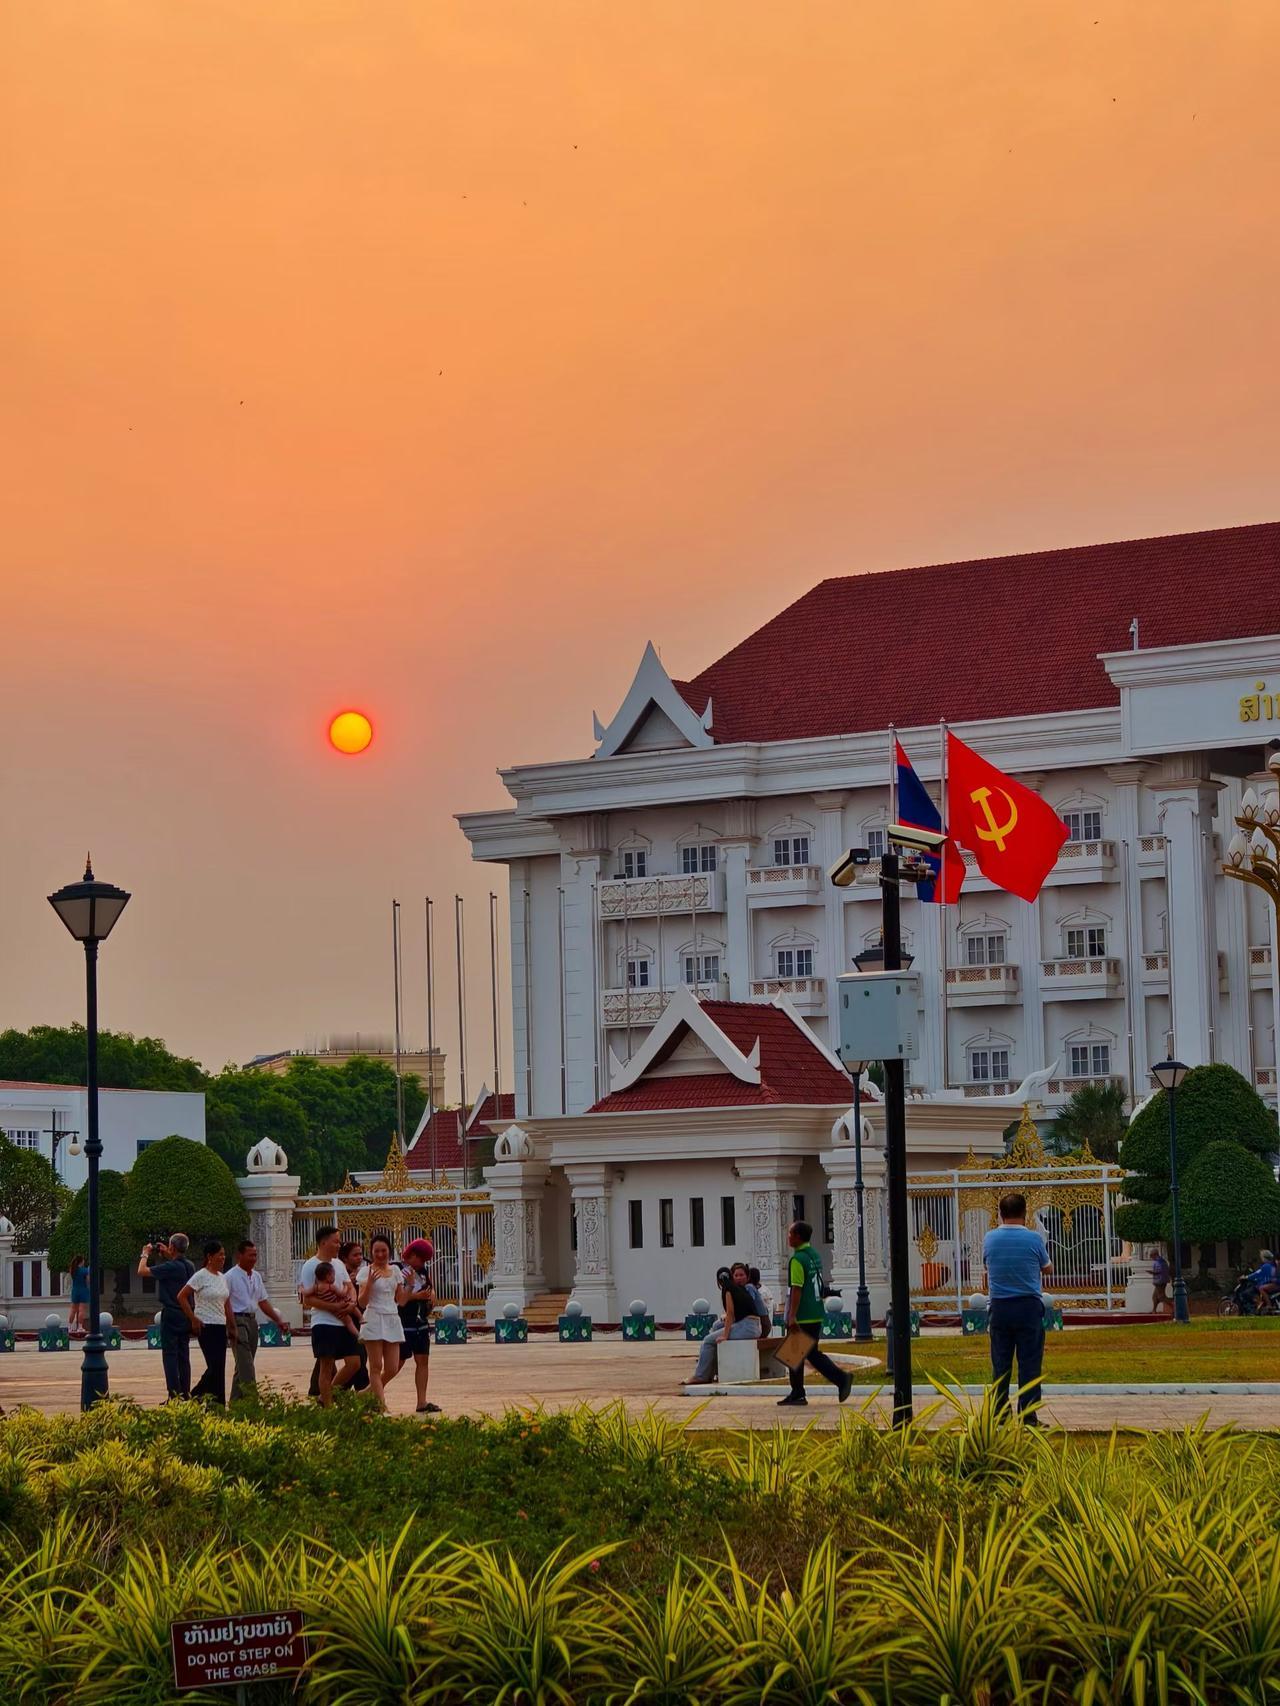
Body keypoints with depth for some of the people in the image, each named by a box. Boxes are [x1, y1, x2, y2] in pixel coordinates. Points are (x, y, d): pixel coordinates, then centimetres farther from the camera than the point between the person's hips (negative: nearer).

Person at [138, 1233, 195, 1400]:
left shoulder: (170, 1267, -18)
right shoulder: (189, 1266, 6)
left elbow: (142, 1271, -14)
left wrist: (145, 1255, 2)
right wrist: (167, 1256, 32)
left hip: (171, 1315, -7)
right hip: (186, 1315, 7)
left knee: (170, 1355, -5)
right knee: (183, 1356, 12)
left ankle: (174, 1395, -9)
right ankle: (185, 1394, 13)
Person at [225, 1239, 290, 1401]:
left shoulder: (256, 1276, 15)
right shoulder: (231, 1276, -8)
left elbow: (263, 1301, 21)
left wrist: (278, 1320, 15)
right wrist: (231, 1327, -19)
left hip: (252, 1320, 8)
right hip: (238, 1319, -8)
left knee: (244, 1363, 10)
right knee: (245, 1363, -15)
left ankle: (235, 1400, 14)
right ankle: (251, 1397, -22)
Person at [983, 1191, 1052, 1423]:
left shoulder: (990, 1239, -1)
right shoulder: (1034, 1239, -7)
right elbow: (1048, 1269, 10)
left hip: (999, 1308, 2)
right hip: (1029, 1306, -2)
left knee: (1000, 1364, 8)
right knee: (1029, 1364, 0)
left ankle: (999, 1414, 7)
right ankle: (1028, 1415, -3)